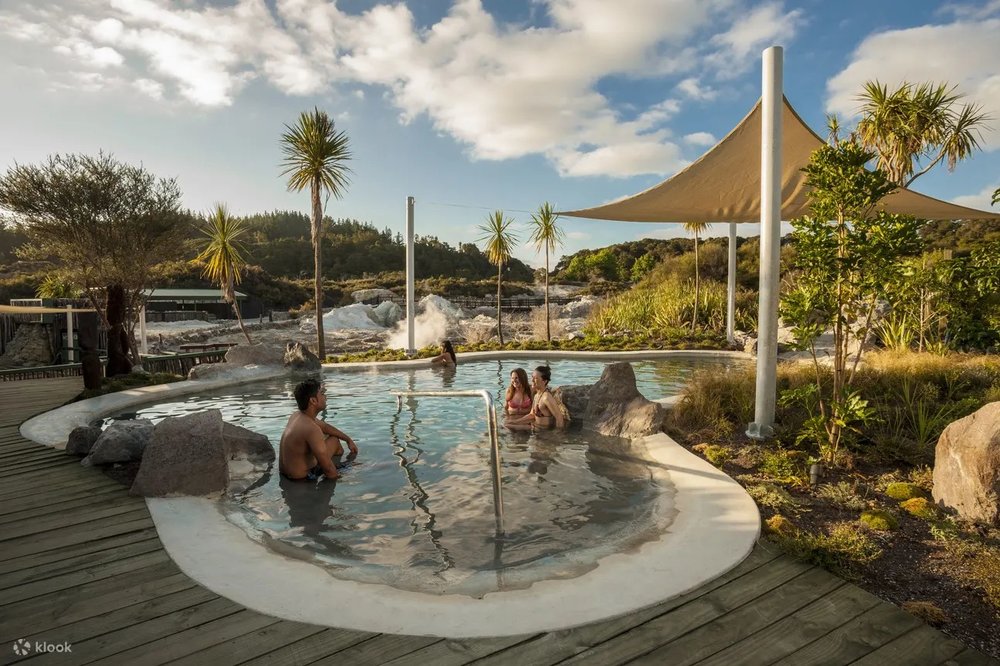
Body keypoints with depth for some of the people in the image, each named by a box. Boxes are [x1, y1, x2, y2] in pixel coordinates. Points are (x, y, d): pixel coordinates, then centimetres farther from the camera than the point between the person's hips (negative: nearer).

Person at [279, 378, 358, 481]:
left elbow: (325, 427, 17)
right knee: (334, 440, 4)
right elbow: (328, 469, -29)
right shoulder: (311, 429, -31)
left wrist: (348, 439, 19)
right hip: (301, 477, -9)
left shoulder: (297, 416, -1)